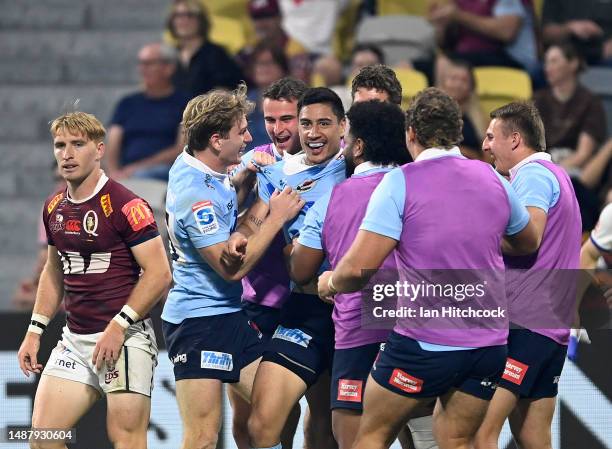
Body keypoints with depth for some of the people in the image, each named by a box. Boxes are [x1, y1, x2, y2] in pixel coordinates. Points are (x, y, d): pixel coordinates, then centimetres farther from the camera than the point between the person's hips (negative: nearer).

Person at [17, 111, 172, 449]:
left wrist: (119, 326, -19)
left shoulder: (124, 205, -13)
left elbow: (159, 273, -14)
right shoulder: (54, 207, 10)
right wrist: (35, 331, 16)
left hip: (125, 337, -7)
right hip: (74, 341, 7)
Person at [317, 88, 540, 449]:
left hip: (423, 344, -5)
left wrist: (331, 283, 5)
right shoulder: (493, 180, 6)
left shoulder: (401, 182, -10)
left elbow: (360, 266, -16)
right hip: (489, 344, 5)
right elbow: (529, 244, 24)